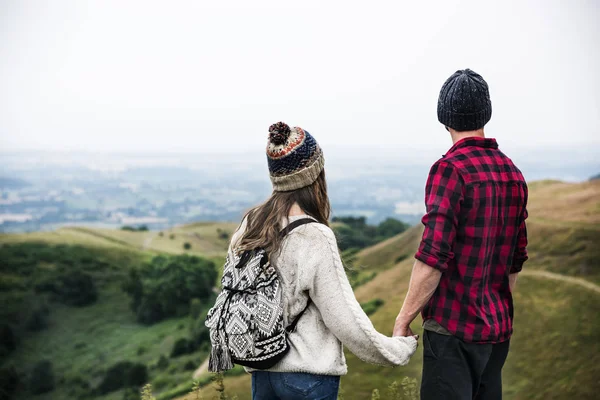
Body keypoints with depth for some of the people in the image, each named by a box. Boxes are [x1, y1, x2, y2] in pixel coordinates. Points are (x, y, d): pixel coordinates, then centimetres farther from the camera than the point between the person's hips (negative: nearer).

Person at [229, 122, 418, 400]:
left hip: (261, 370, 6)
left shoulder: (249, 226, -2)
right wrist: (400, 349, -3)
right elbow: (346, 320, -16)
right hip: (308, 376, -6)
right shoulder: (314, 238, -20)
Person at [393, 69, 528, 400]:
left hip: (454, 327, -8)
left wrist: (404, 318, -11)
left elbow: (434, 256, -20)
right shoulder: (513, 174, 9)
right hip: (499, 329, 8)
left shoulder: (450, 168, -14)